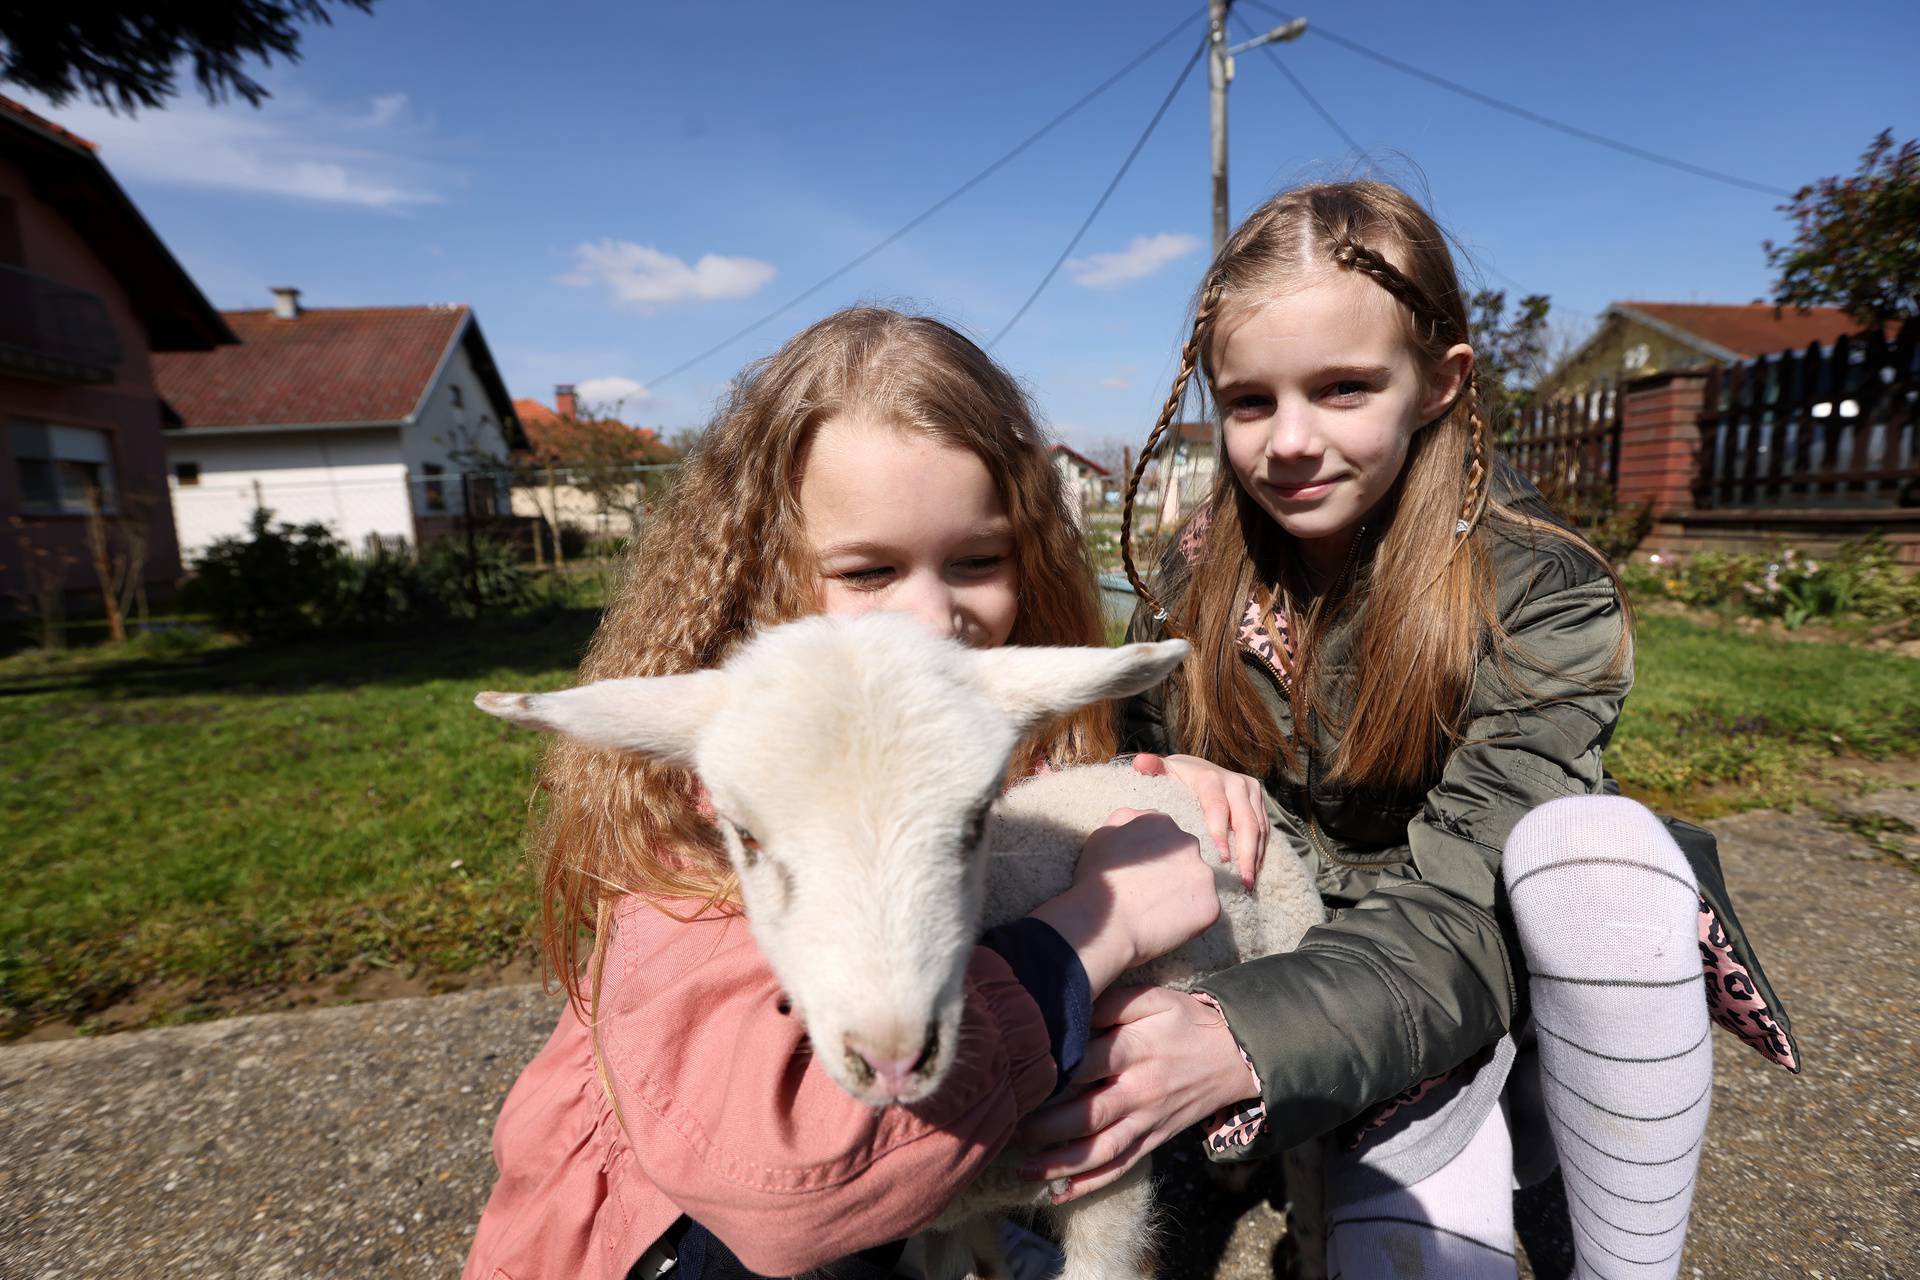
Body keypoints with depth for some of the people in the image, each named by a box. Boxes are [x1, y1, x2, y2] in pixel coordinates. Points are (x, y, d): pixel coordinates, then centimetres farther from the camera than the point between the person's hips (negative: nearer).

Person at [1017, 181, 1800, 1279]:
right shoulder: (1192, 585, -8)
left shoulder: (1546, 596, -18)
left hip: (1524, 985, 1)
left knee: (1598, 846, -32)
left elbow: (1456, 915, -26)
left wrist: (1239, 1044, -43)